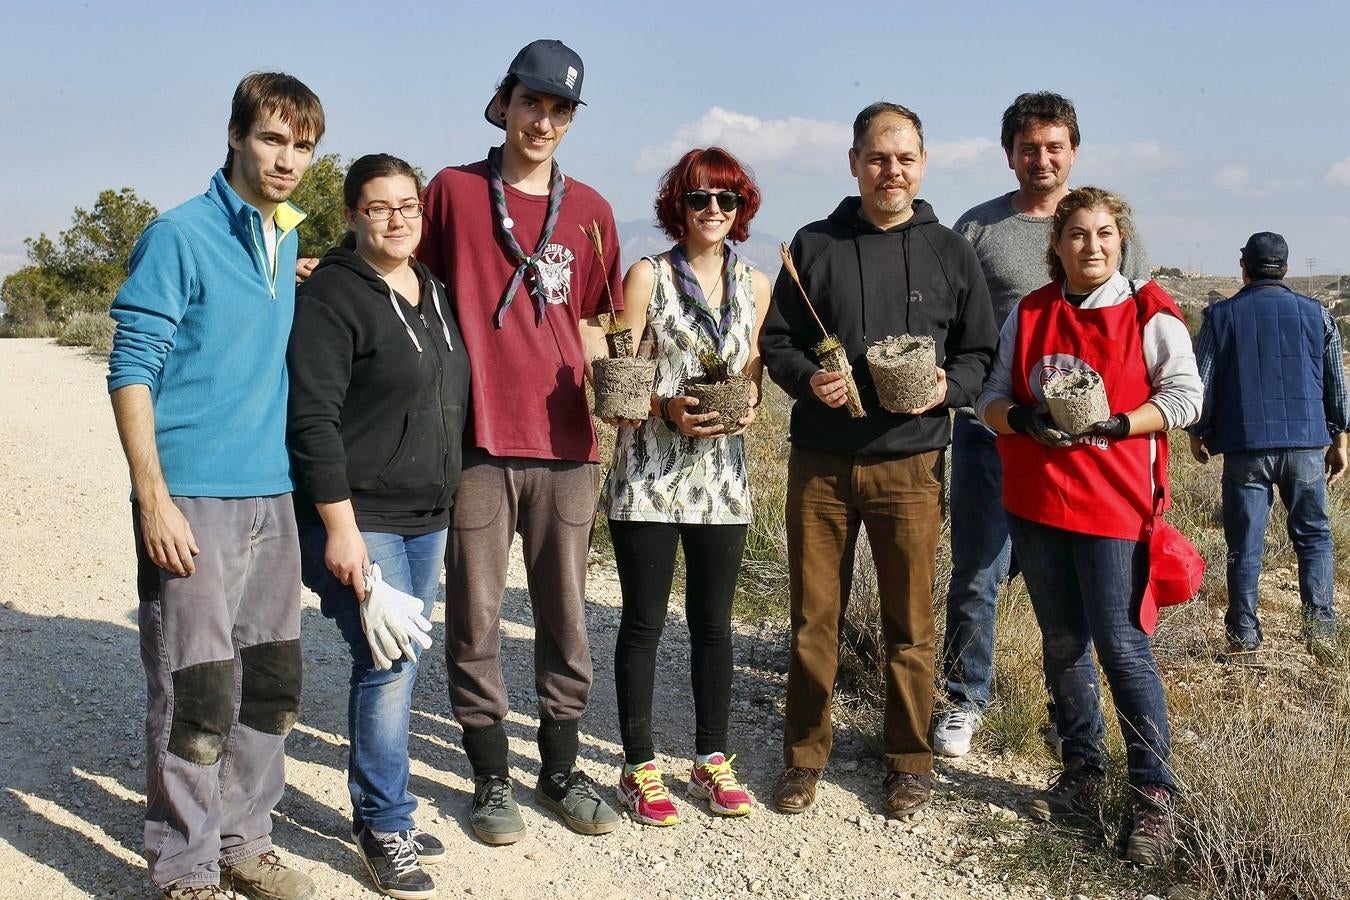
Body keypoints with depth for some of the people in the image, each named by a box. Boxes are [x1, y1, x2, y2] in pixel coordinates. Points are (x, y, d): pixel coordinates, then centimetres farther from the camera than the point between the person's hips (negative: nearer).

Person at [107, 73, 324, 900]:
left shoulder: (288, 242, 12)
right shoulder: (181, 236, -8)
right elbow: (132, 370, -12)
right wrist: (154, 499, -16)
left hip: (272, 498, 7)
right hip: (194, 501, -7)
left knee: (273, 685, 13)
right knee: (199, 699, -2)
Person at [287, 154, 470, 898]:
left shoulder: (434, 293, 14)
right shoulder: (332, 297, -10)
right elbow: (313, 420, -16)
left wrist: (446, 502, 19)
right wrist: (339, 526, -20)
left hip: (427, 518, 7)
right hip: (361, 520, -7)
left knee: (399, 665, 12)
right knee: (387, 666, -7)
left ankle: (379, 811, 25)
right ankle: (386, 826, 8)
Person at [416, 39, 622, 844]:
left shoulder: (589, 210, 10)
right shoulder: (454, 191, 4)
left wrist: (604, 381, -1)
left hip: (565, 443, 2)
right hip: (478, 442, -2)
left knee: (566, 614, 9)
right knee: (477, 617, 5)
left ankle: (561, 769, 25)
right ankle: (492, 778, 20)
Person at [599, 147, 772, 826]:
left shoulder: (754, 285, 10)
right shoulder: (649, 276, -2)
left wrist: (749, 404, -6)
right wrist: (667, 409, -21)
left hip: (721, 475, 4)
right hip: (649, 477, -4)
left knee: (714, 624, 11)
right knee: (644, 623, 4)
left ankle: (712, 762, 25)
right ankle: (639, 767, 16)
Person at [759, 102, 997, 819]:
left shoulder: (949, 253, 7)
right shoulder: (814, 244, 7)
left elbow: (980, 352, 10)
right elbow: (775, 341, 9)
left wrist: (948, 387, -11)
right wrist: (807, 379, -11)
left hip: (910, 464, 0)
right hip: (819, 462, 1)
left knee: (909, 624, 7)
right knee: (813, 617, 7)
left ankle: (909, 760, 23)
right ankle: (805, 754, 22)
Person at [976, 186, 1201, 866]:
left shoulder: (1149, 314, -3)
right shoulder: (1029, 314, 8)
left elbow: (1184, 397, -4)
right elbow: (991, 399, 9)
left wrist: (1116, 423, -18)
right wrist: (1023, 417, -12)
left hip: (1112, 504, -4)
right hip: (1035, 502, 4)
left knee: (1121, 646, -5)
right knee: (1062, 644, 14)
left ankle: (1153, 795, 8)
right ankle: (1082, 771, 29)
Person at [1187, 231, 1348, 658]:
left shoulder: (1221, 316, 1)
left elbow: (1202, 385, 1)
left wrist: (1197, 434, 16)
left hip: (1245, 447, -1)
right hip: (1306, 444, 1)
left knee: (1245, 544, 4)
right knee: (1313, 535, 13)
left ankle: (1244, 635, 6)